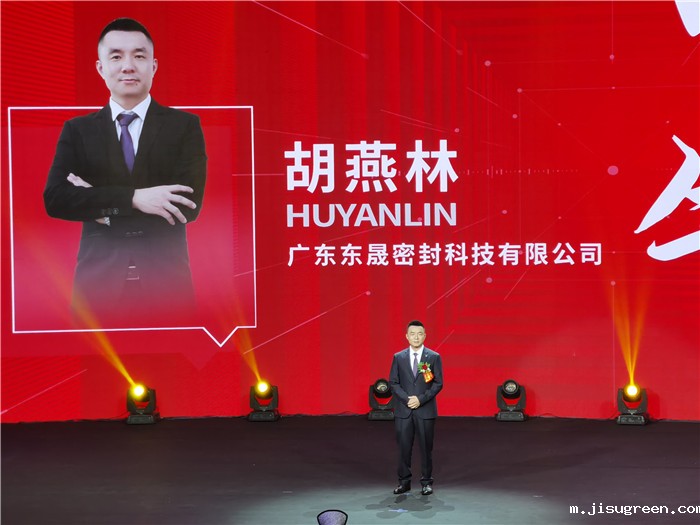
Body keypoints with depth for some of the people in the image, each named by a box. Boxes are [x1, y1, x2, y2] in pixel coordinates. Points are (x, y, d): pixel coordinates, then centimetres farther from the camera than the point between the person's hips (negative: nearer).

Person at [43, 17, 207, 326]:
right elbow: (55, 199, -6)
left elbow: (189, 204, -8)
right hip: (99, 282, 1)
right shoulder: (77, 130, 8)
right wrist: (133, 198, -18)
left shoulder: (185, 126, 4)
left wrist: (100, 204, -9)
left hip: (165, 283, -1)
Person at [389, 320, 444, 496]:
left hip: (425, 410, -1)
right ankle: (404, 481, 12)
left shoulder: (434, 357, 2)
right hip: (403, 410, 1)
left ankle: (426, 482, 13)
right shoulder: (398, 357, 6)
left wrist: (421, 399, -12)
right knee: (404, 447, 2)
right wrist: (407, 398, -10)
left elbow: (438, 384, -1)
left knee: (426, 447, 3)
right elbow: (393, 383, 5)